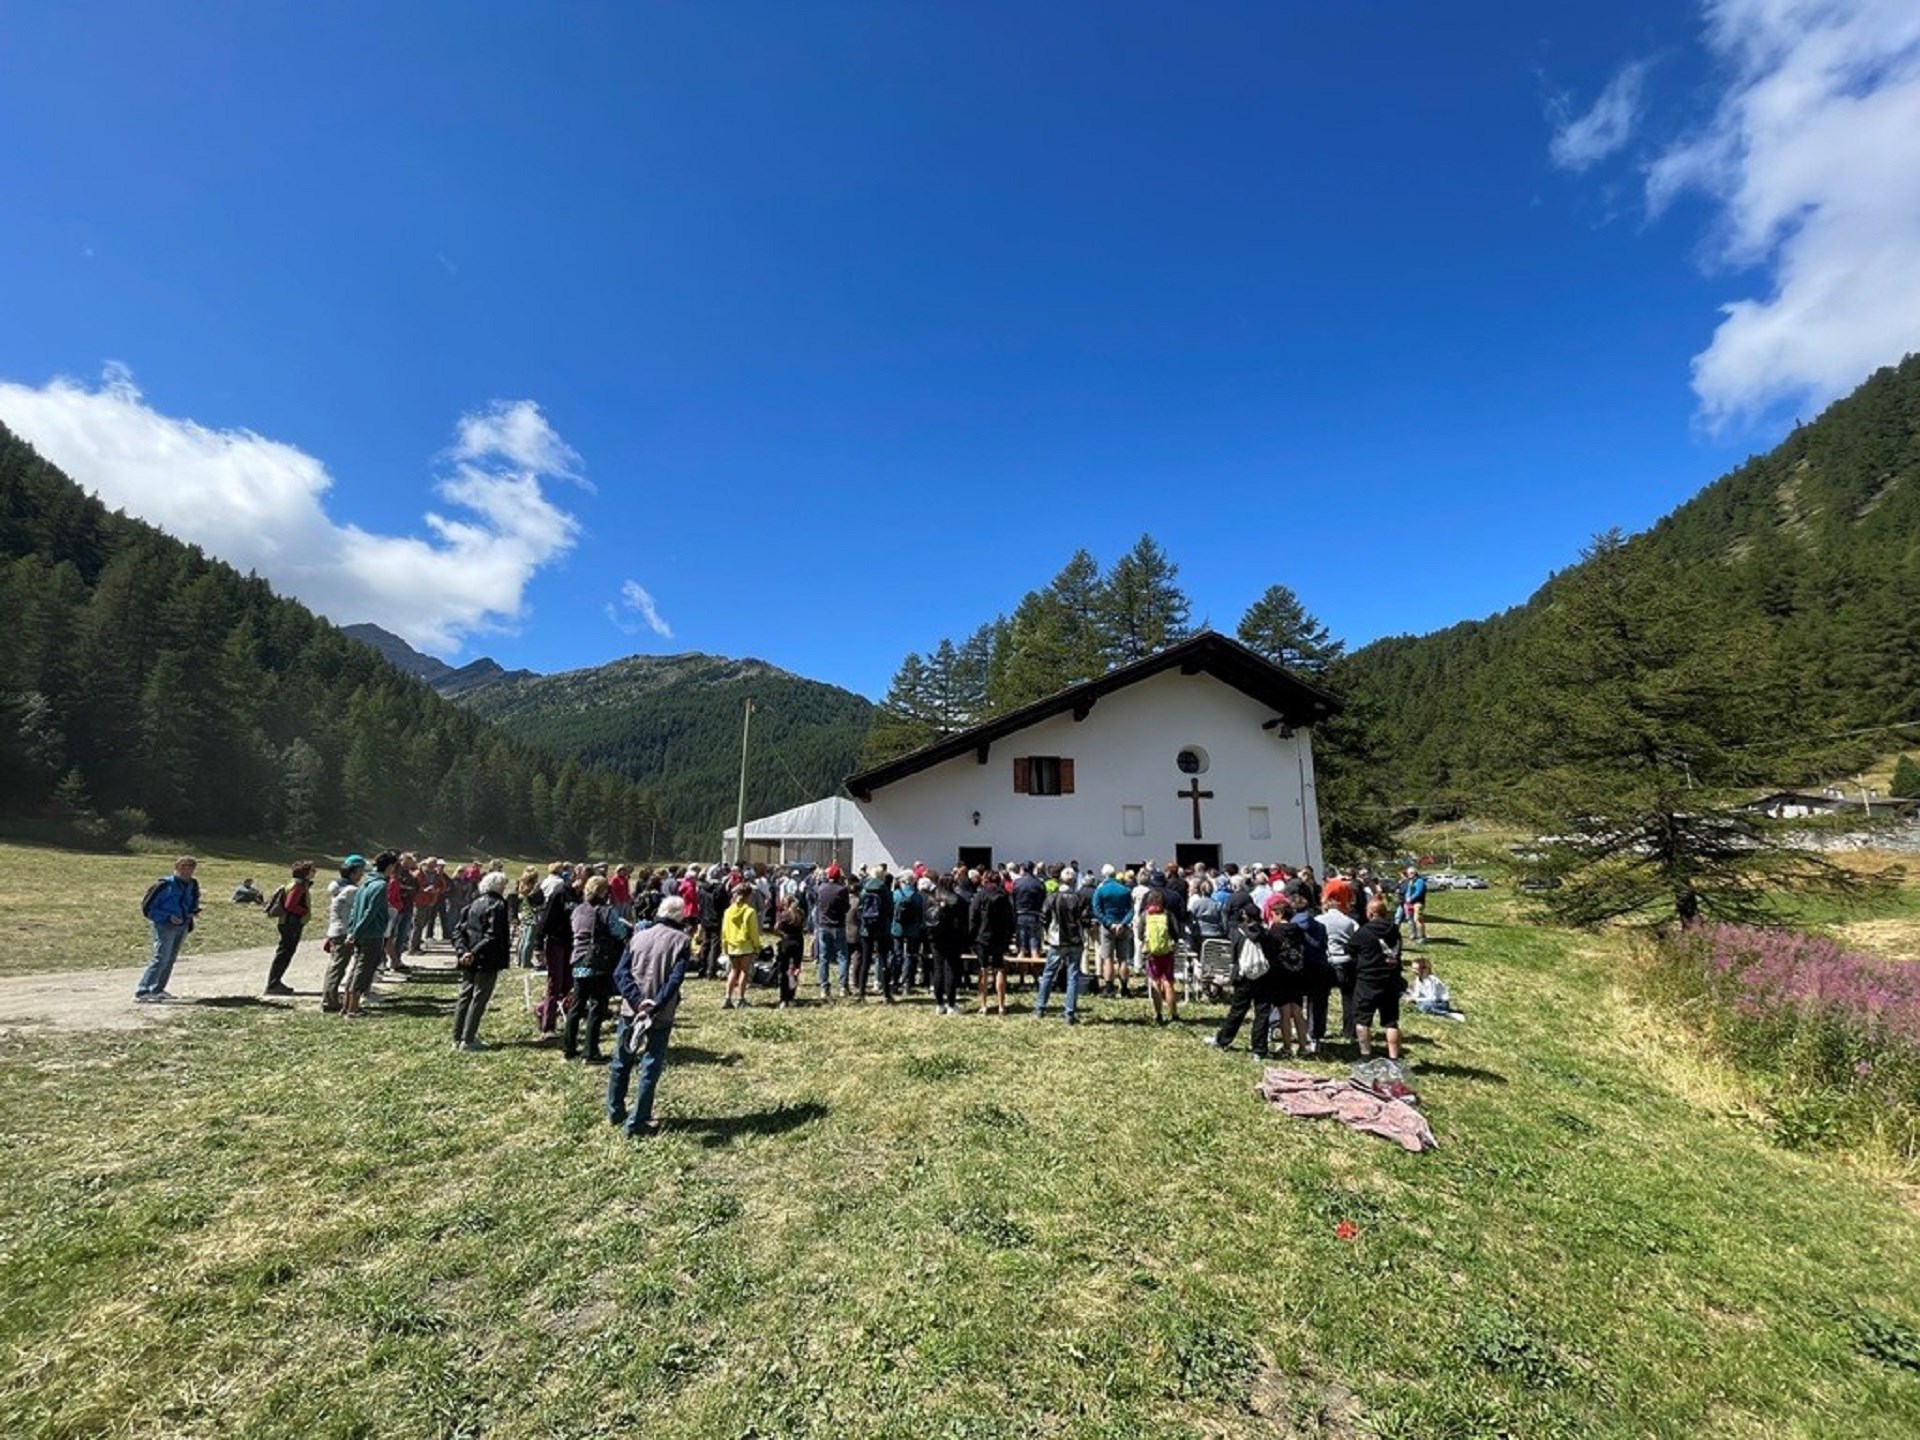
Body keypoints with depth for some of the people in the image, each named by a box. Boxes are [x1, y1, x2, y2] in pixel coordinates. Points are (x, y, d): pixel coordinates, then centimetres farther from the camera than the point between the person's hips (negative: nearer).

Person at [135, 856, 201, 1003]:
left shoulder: (192, 885, 7)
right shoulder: (165, 885, -14)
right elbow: (147, 908, -9)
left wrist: (192, 912, 4)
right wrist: (168, 916, -18)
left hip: (182, 927, 7)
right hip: (165, 926, -7)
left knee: (170, 959, 12)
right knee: (160, 958, -15)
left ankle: (158, 990, 23)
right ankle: (142, 992, -11)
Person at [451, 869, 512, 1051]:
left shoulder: (473, 904, 10)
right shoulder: (498, 905, -12)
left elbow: (458, 930, 7)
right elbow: (493, 936, -21)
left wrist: (462, 950, -2)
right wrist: (474, 953, -16)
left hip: (468, 960, 7)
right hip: (487, 960, -7)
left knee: (464, 997, 14)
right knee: (479, 998, 1)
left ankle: (457, 1038, 19)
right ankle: (468, 1040, 2)